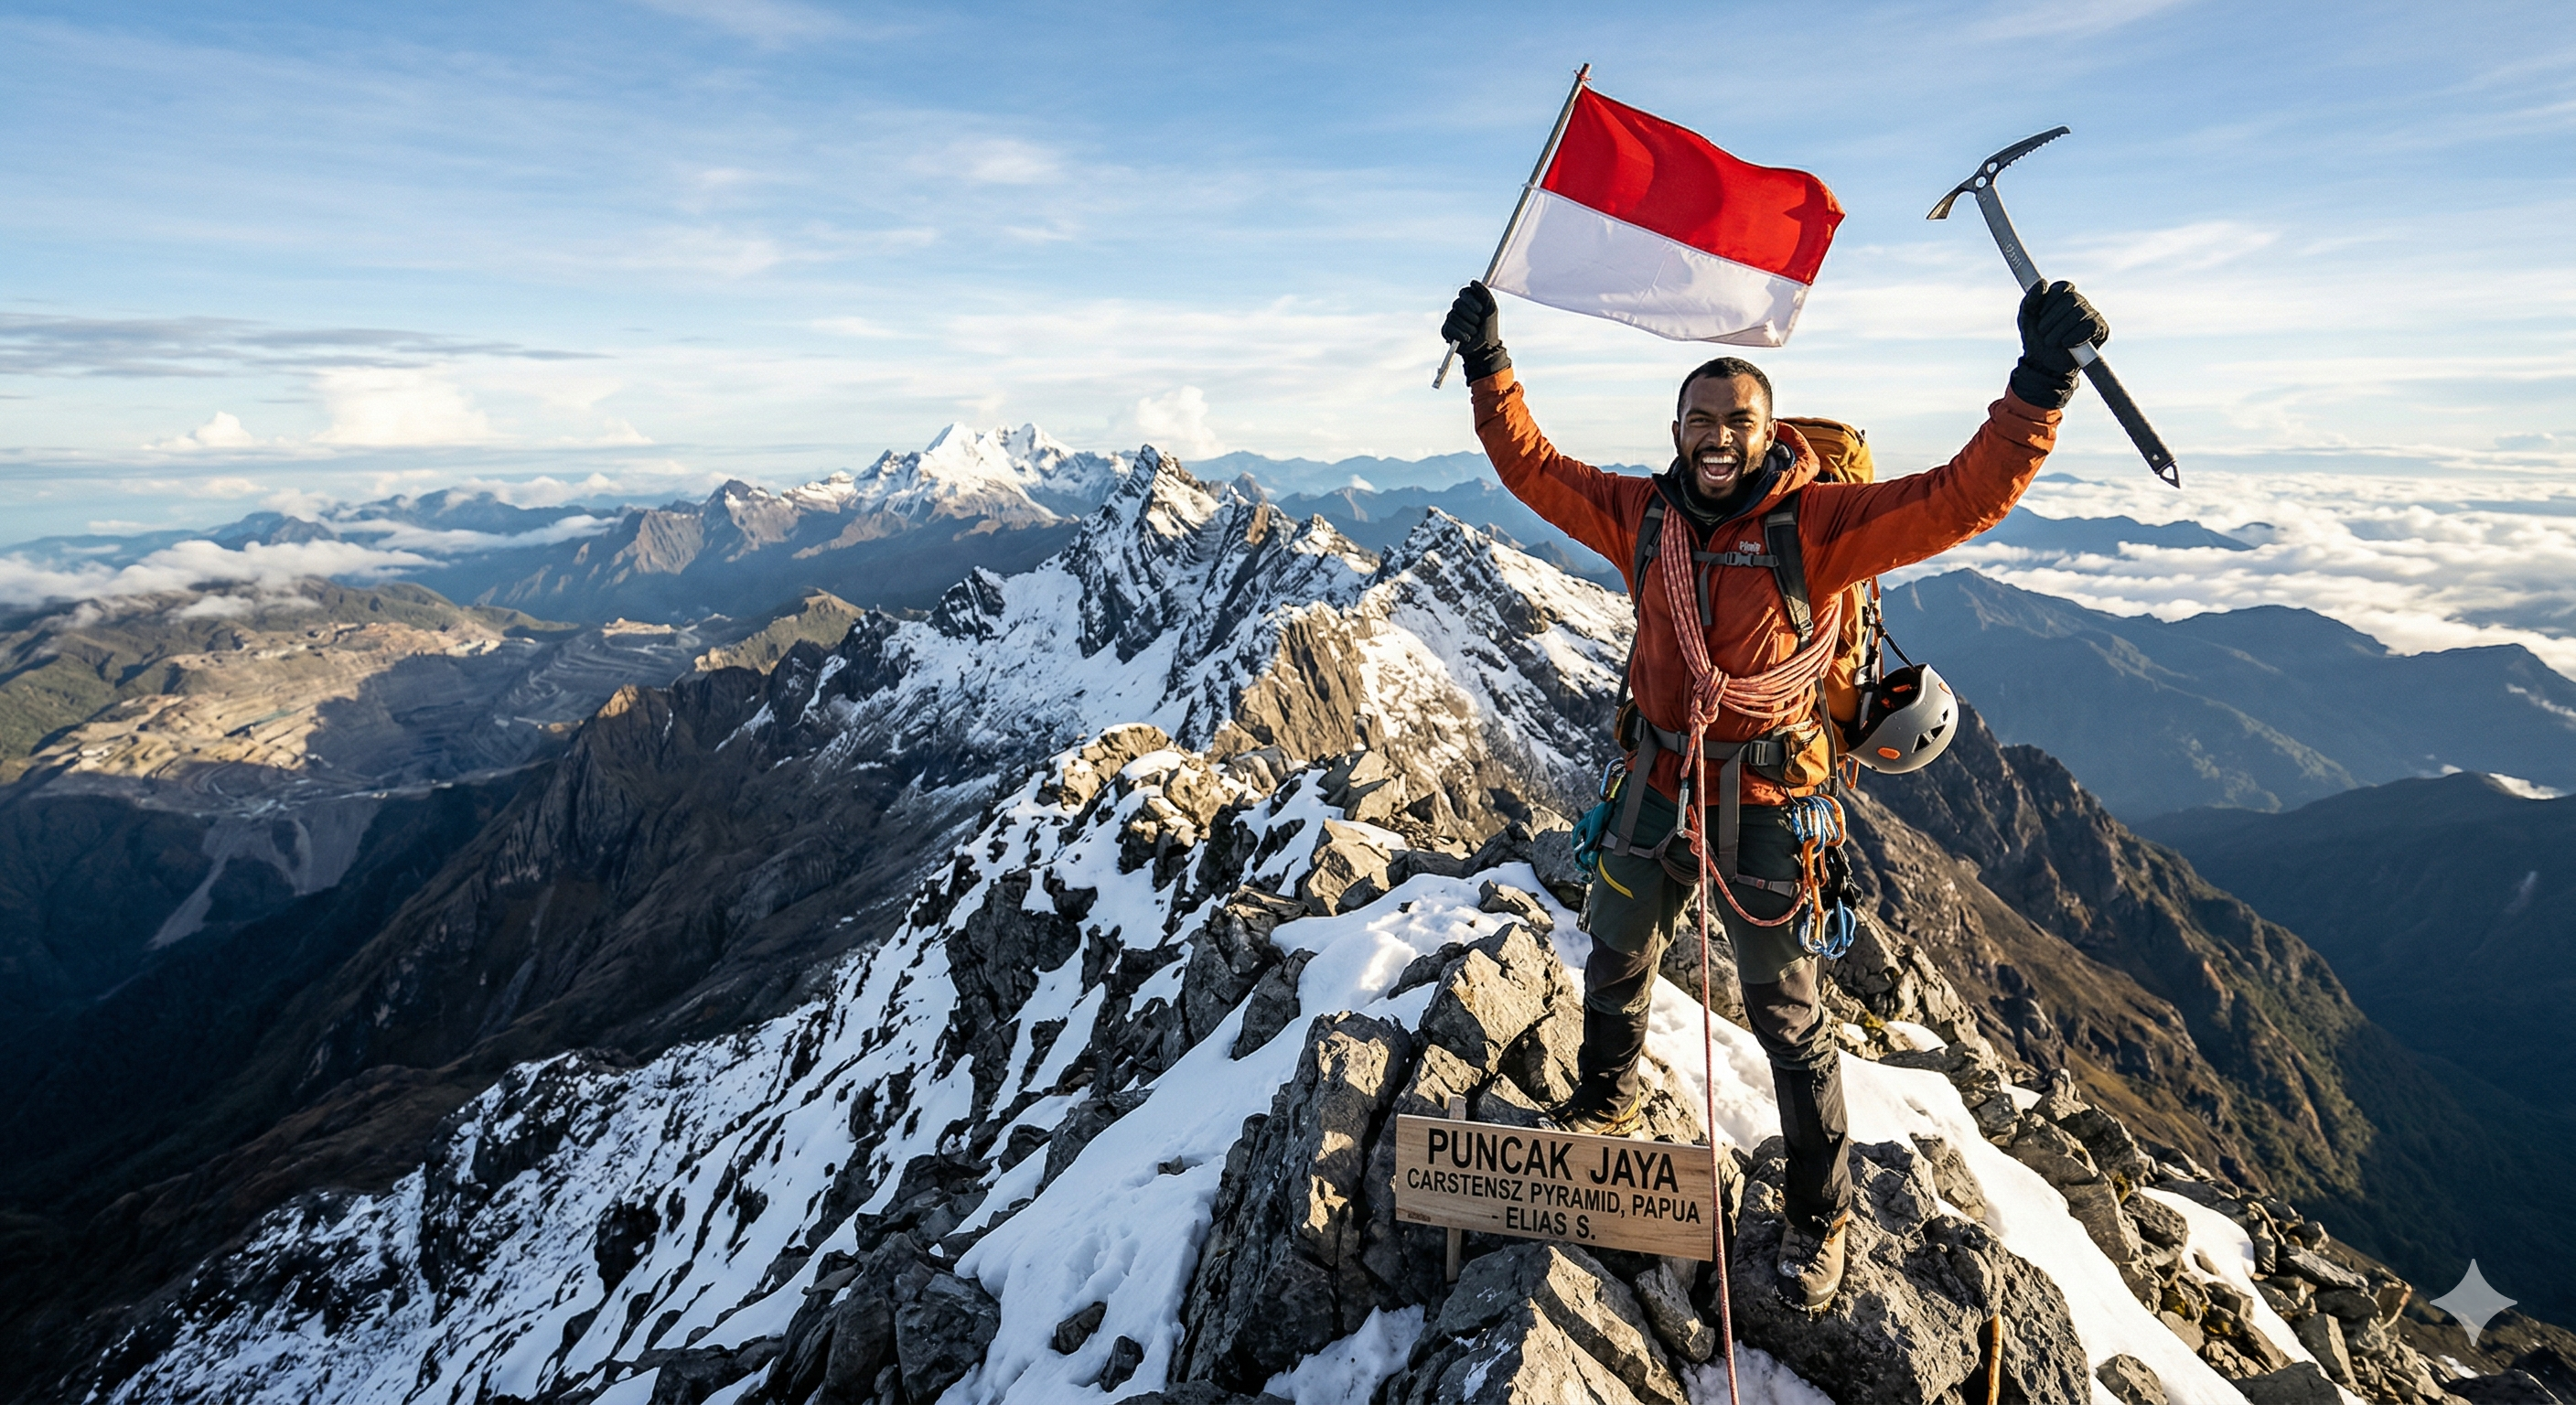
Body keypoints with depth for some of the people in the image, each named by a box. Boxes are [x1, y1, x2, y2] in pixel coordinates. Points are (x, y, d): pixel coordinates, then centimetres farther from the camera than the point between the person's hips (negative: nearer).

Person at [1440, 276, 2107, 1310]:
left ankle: (1820, 1215, 33)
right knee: (1614, 964, 24)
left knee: (1788, 1018, 10)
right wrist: (1490, 370, -1)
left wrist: (2039, 382, -31)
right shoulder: (1641, 514, -3)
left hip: (1763, 807, -4)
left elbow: (1962, 499, -21)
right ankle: (1605, 1104, 54)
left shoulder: (1816, 523, -14)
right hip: (1655, 791, 4)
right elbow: (1535, 470, 4)